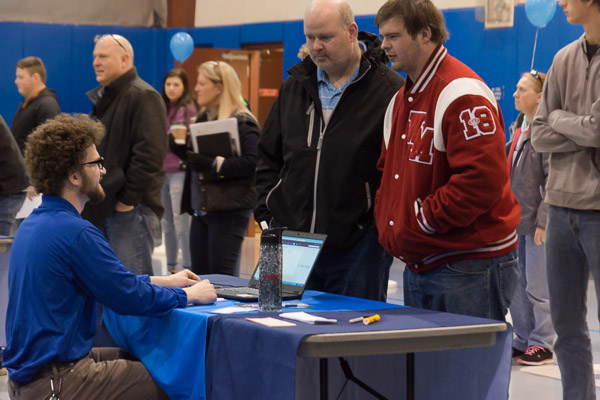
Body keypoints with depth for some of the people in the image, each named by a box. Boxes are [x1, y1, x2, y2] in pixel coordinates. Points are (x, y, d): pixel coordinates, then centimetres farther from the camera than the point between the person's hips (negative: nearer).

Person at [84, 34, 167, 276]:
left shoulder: (143, 97, -11)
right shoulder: (102, 97, 18)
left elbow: (149, 154, -20)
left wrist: (128, 199, -19)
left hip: (131, 208, -9)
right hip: (102, 207, 9)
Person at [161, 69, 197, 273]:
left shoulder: (188, 109, -5)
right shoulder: (163, 108, 14)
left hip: (180, 171, -7)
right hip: (161, 170, 7)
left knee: (181, 224, -8)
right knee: (166, 223, 12)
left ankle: (187, 269, -4)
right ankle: (170, 267, 21)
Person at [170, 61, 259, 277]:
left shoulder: (242, 122, -10)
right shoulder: (203, 118, 16)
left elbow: (252, 162, -21)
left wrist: (214, 164, -24)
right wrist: (179, 147, 4)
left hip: (229, 210, -8)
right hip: (201, 208, 8)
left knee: (222, 277, -5)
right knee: (199, 274, 10)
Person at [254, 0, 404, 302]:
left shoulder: (390, 91, -7)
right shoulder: (294, 87, 12)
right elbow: (268, 156, 19)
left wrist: (383, 225, -11)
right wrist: (266, 215, 9)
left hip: (358, 247, -5)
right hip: (291, 240, 5)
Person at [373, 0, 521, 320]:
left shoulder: (462, 94, -16)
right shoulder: (400, 100, 15)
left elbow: (483, 179, -25)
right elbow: (390, 172, 23)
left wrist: (421, 222, -18)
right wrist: (389, 226, 6)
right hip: (418, 265, 10)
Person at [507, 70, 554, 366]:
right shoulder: (518, 127, 12)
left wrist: (544, 221, -19)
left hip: (536, 220, -9)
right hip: (515, 219, 9)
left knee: (537, 286, -1)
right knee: (515, 285, 13)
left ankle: (543, 344, 10)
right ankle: (523, 340, 23)